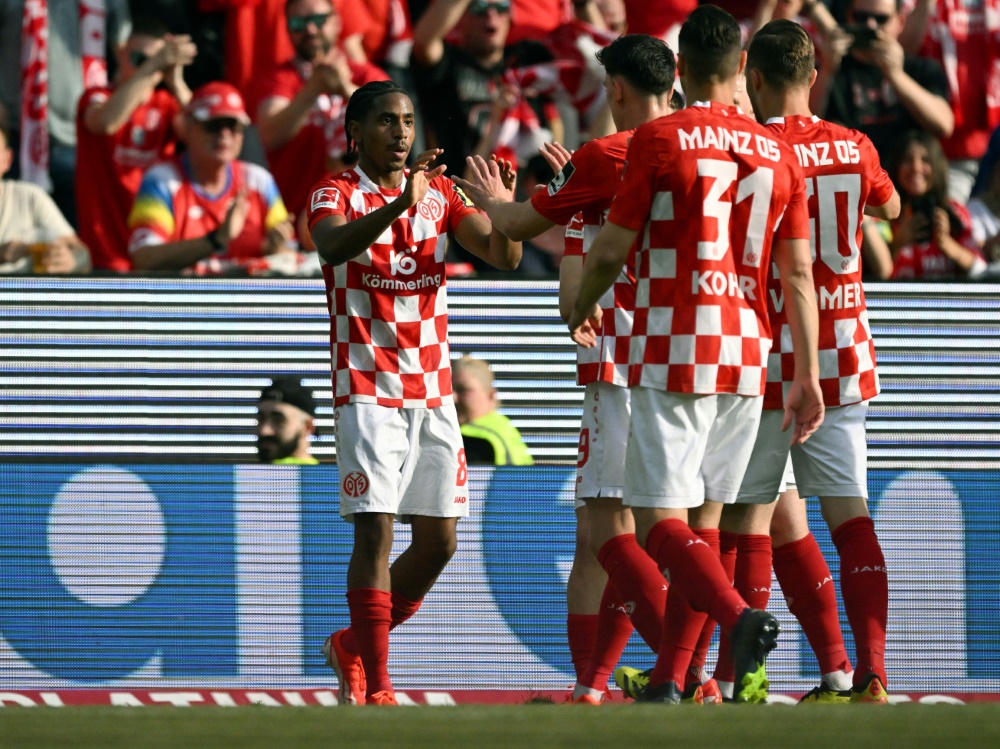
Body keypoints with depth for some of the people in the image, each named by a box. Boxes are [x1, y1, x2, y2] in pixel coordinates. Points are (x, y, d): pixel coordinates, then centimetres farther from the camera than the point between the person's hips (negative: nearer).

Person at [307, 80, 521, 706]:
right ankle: (375, 689, -11)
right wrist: (398, 204, -43)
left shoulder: (440, 192, 9)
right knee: (376, 532, -13)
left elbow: (504, 256, -1)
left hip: (434, 391, 5)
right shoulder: (336, 194, -5)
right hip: (369, 390, -5)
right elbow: (332, 248, -27)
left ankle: (353, 648, 25)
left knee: (439, 541, 5)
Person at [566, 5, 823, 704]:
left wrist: (584, 309, 18)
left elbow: (612, 250, -3)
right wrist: (809, 379, 11)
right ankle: (669, 678, 14)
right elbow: (799, 275, 7)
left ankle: (741, 617, -32)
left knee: (658, 519, -8)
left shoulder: (658, 140, -5)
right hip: (747, 358, 5)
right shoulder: (779, 154, 8)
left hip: (673, 354, -5)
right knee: (699, 519, 13)